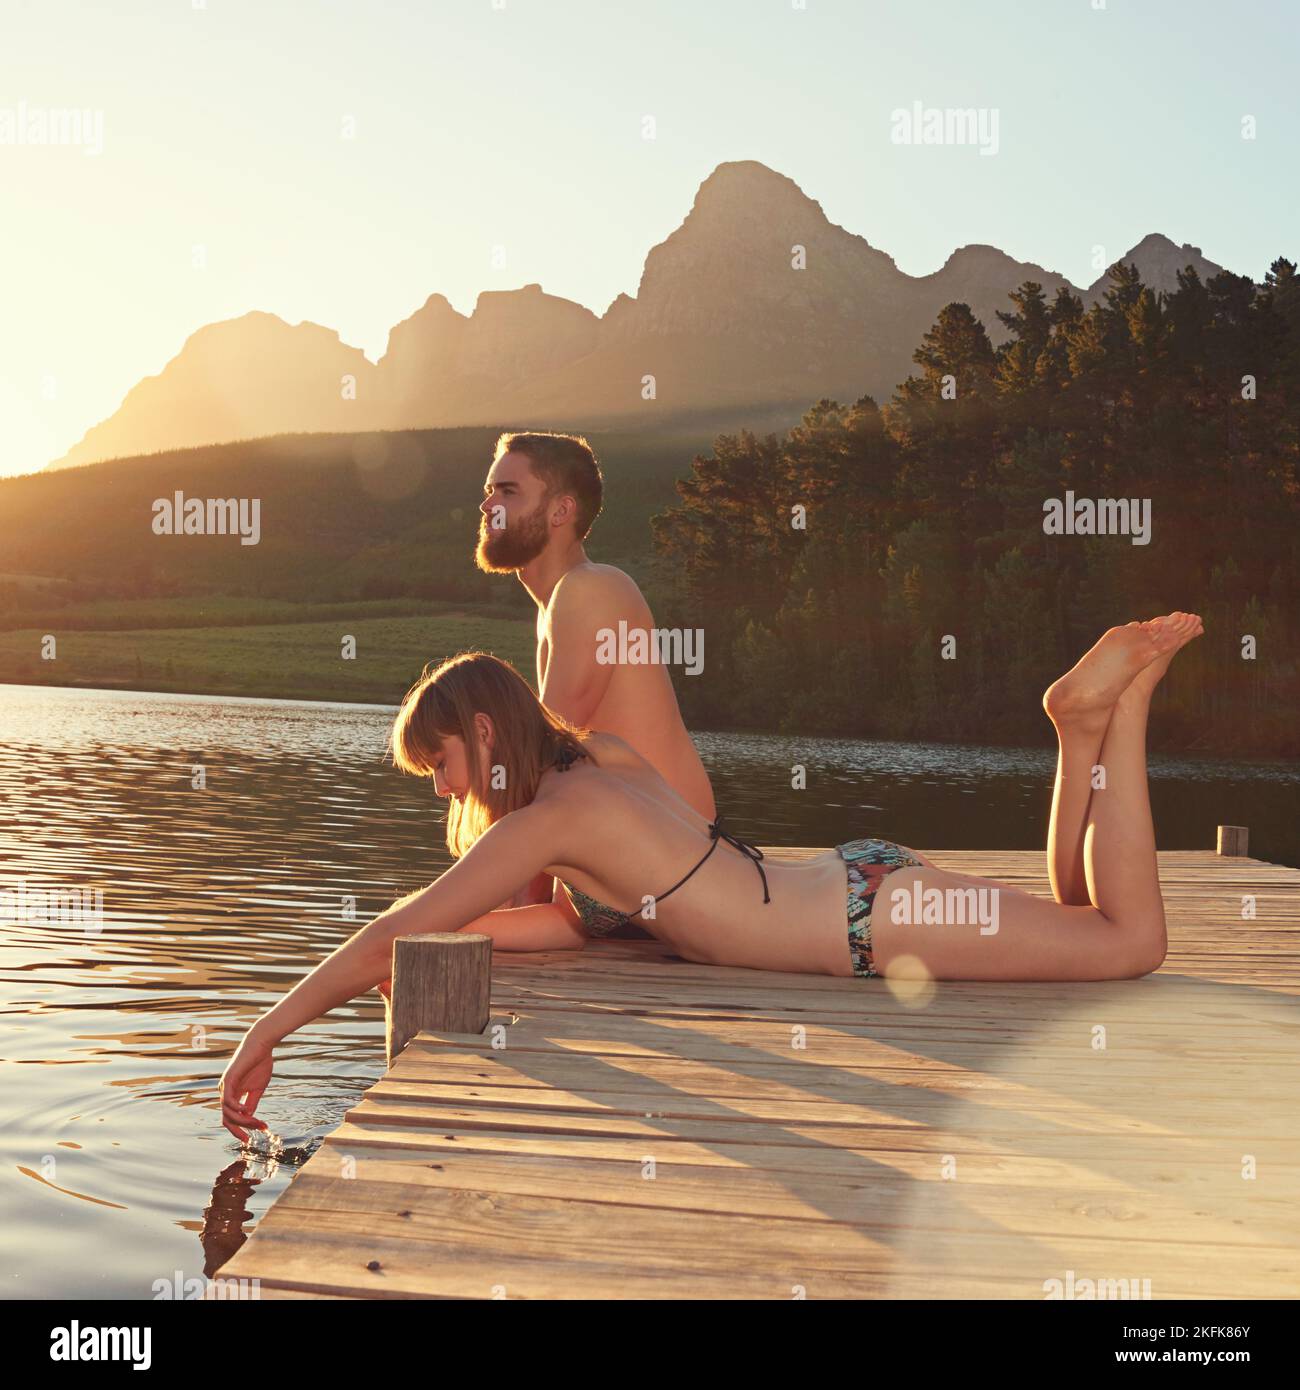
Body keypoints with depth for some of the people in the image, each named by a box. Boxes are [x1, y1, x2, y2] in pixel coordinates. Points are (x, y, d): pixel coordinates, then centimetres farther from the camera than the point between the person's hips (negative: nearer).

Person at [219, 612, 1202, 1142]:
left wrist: (265, 1037, -10)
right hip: (858, 883, 8)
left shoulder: (547, 820, -18)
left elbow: (387, 941, -17)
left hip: (877, 918, -8)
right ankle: (1083, 723, 15)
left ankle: (1119, 698, 3)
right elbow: (584, 920, 16)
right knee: (1083, 925, 25)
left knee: (1130, 941, 0)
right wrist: (444, 934, 8)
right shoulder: (602, 762, 8)